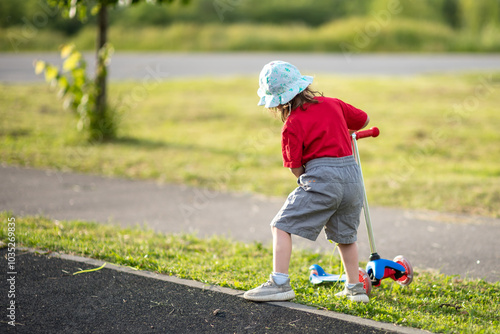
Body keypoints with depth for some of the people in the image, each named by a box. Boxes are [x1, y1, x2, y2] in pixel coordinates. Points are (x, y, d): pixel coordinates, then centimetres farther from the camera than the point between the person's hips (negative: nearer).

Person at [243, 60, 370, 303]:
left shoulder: (292, 126, -4)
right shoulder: (332, 104, 12)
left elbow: (295, 167, -3)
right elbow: (363, 120, 27)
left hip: (321, 176, -7)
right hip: (352, 175, 7)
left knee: (282, 226, -3)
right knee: (345, 234, 23)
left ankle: (280, 282, -13)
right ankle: (355, 288, 31)